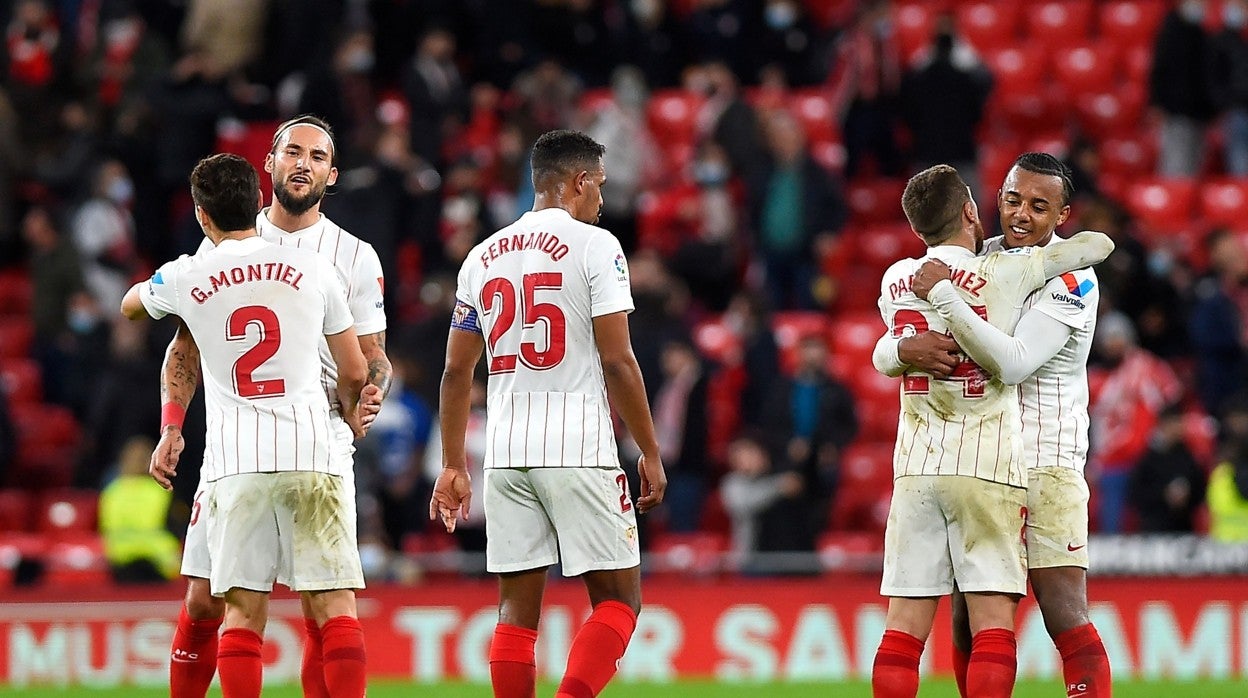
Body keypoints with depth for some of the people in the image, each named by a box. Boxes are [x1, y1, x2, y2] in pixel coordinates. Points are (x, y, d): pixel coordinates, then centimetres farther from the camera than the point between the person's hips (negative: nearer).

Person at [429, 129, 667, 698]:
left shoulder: (483, 257, 13)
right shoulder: (594, 246, -4)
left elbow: (457, 372, 13)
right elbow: (617, 361, -9)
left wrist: (453, 468, 19)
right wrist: (650, 453, -2)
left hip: (506, 457, 5)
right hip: (578, 452, -5)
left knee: (517, 612, 8)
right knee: (618, 601, 2)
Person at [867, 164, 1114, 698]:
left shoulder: (894, 281, 9)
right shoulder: (1003, 273, -4)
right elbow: (1098, 244, 3)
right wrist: (1055, 247, 23)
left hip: (914, 468, 4)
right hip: (986, 468, -4)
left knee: (905, 625, 3)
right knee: (992, 621, -4)